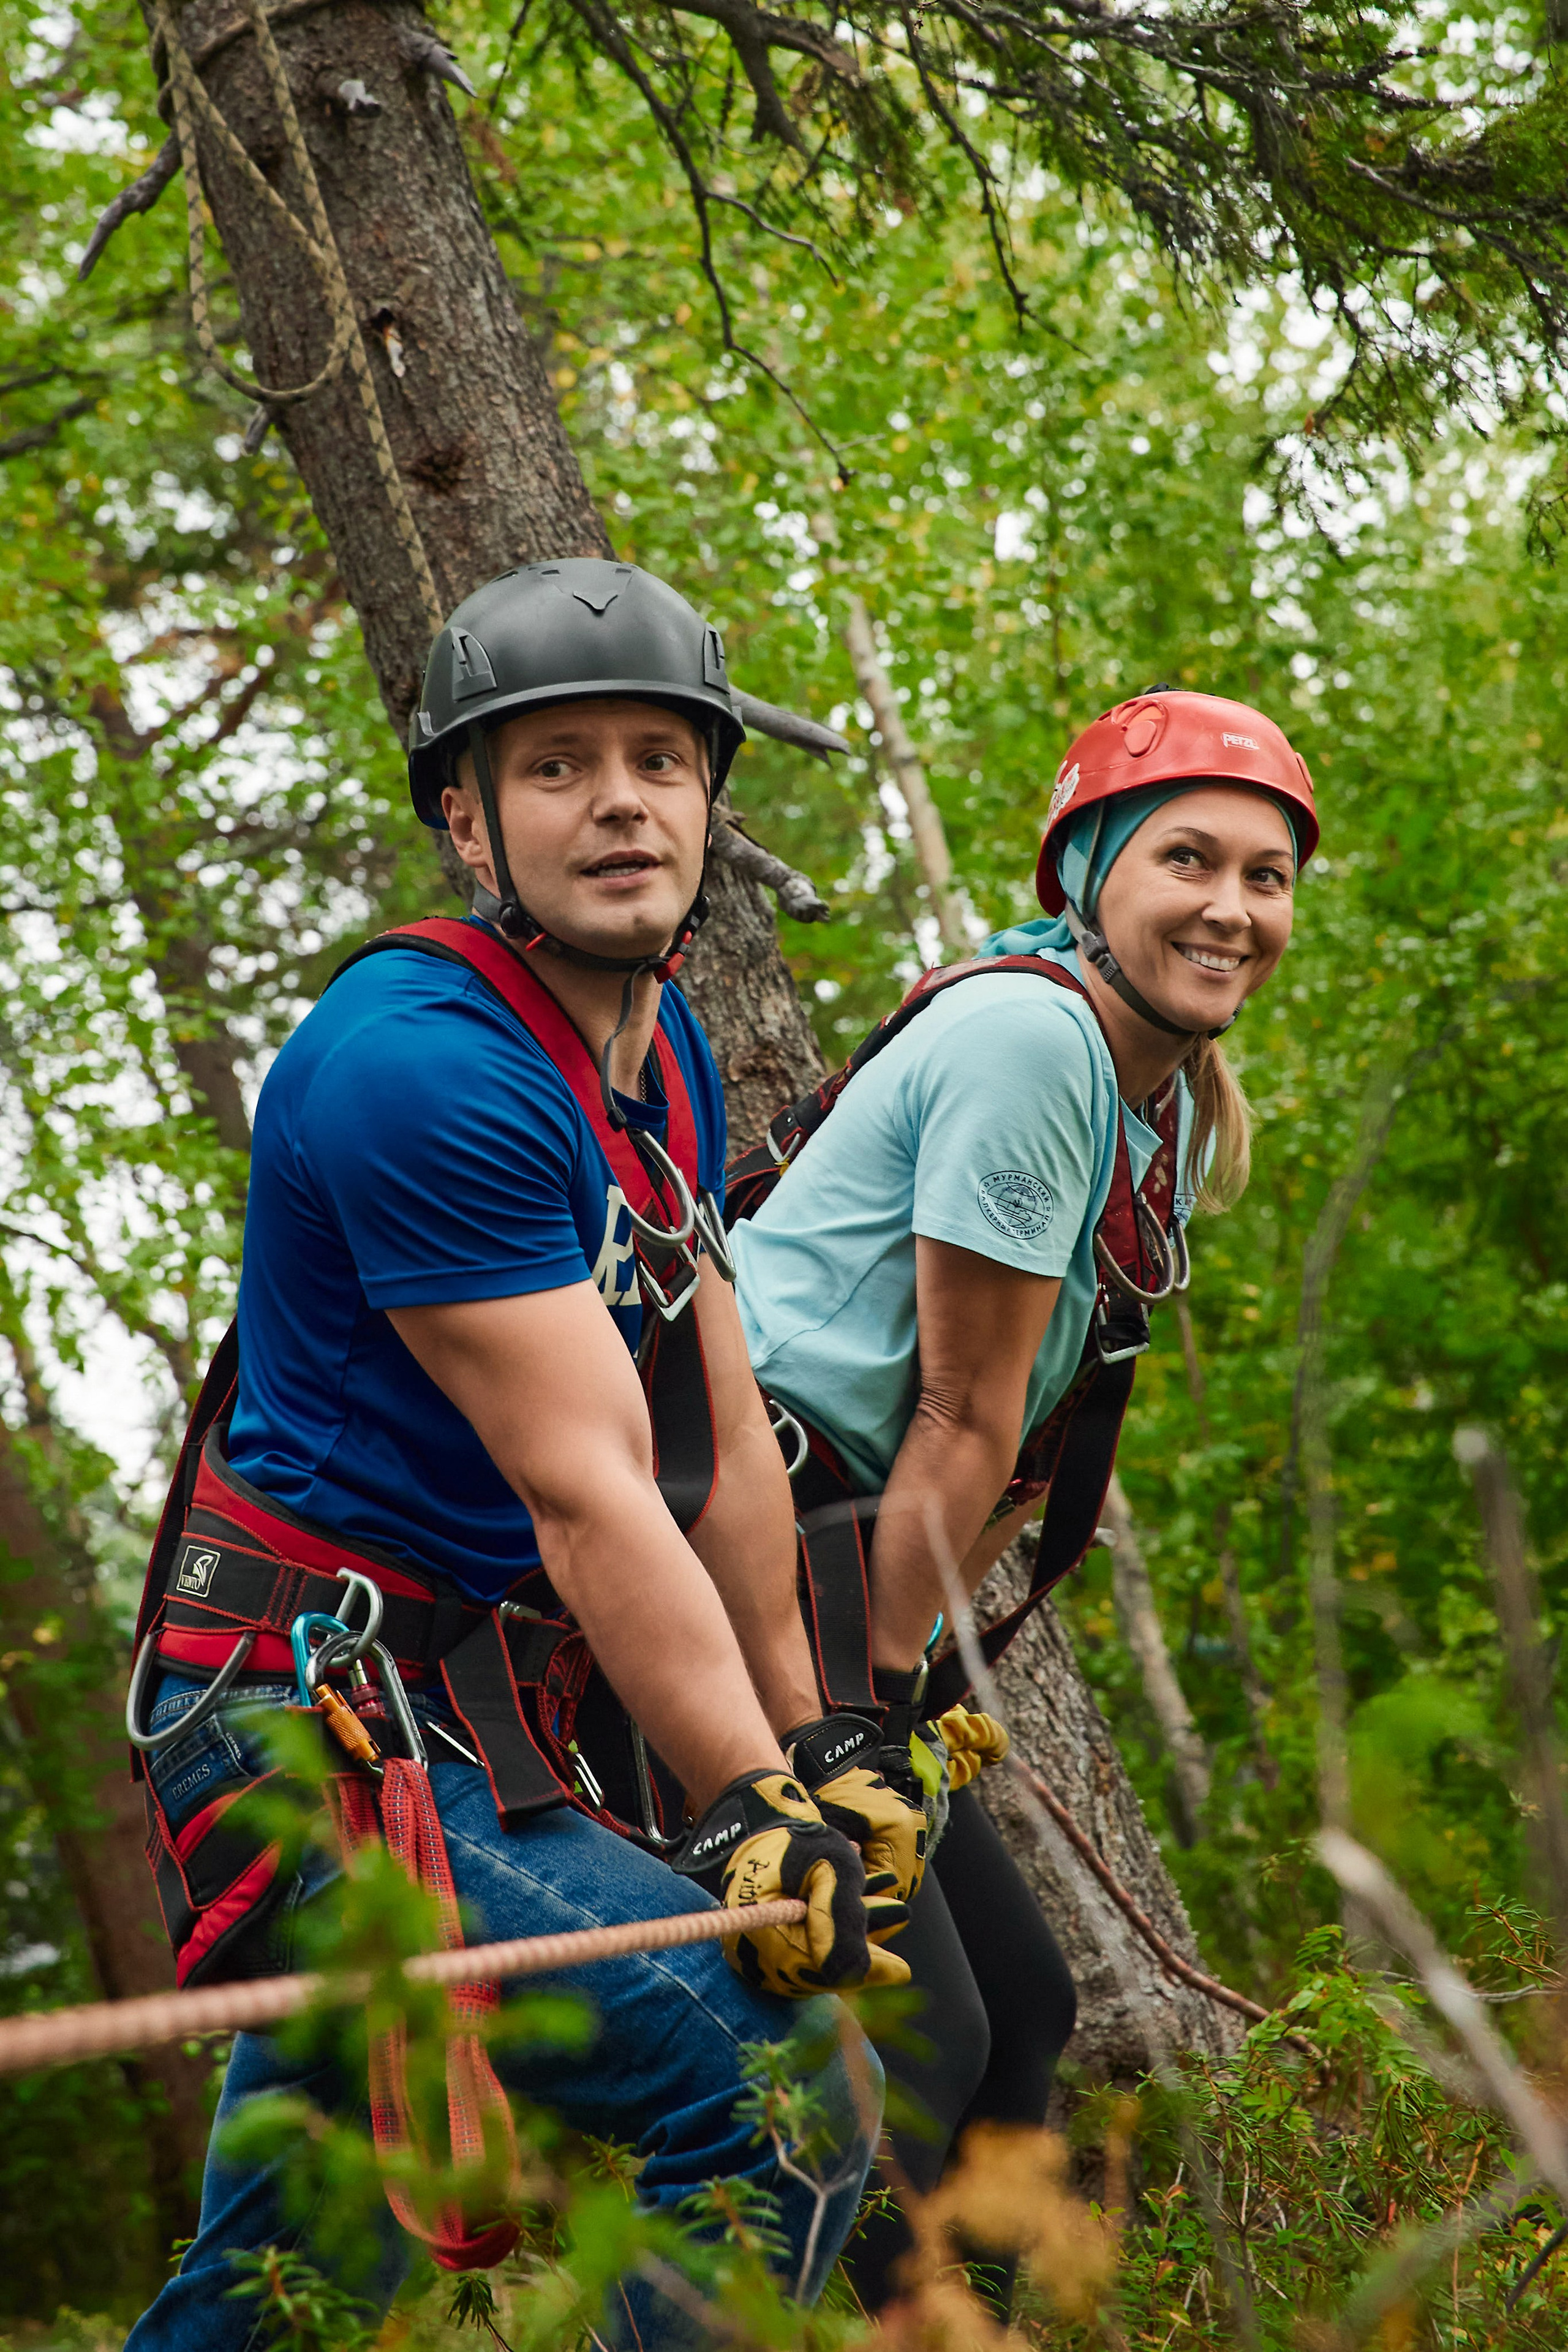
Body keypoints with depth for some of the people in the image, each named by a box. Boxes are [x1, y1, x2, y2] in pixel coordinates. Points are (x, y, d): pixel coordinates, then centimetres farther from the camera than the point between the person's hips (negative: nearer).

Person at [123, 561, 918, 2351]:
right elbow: (585, 1499, -23)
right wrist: (755, 1812, -24)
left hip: (488, 1722, 9)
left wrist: (810, 1757, 14)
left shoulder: (664, 1055, 10)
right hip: (326, 1720, -9)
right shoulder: (419, 1064, -20)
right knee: (769, 2078, -23)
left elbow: (725, 1440, 13)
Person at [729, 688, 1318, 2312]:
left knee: (1019, 2004, 13)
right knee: (909, 2040, -14)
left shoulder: (1177, 1110, 13)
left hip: (828, 1563, 10)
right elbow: (963, 1423, -15)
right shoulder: (1026, 1035, -17)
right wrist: (870, 1707, -13)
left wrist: (912, 1674, 7)